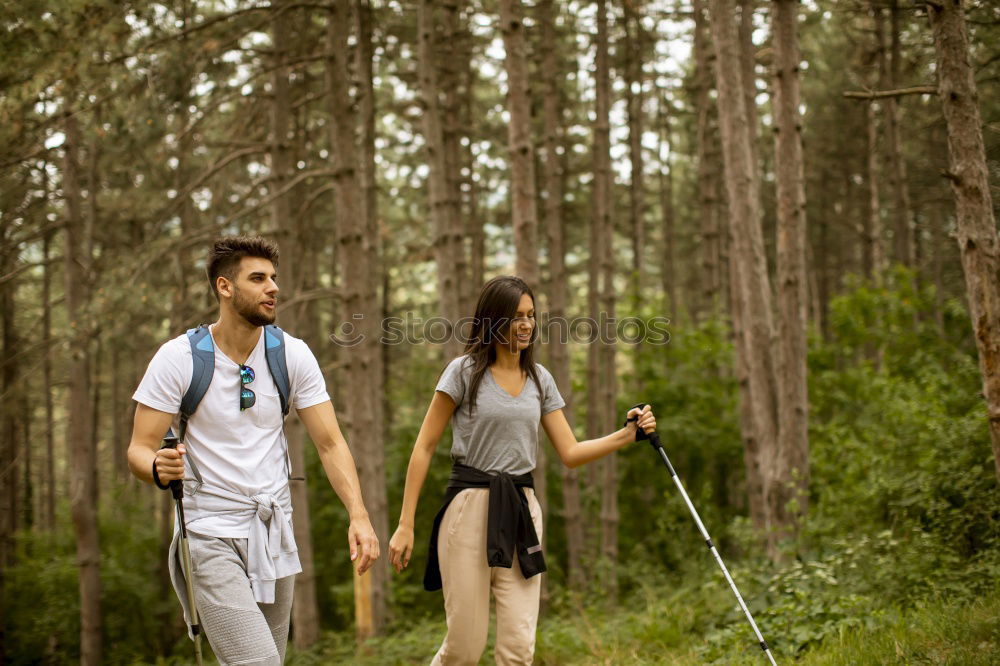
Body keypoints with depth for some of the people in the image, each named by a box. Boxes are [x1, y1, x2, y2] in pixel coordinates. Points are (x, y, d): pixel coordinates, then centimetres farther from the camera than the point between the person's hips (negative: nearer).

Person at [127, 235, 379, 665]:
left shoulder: (292, 354, -1)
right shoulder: (178, 358, -10)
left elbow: (330, 442, -3)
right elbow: (138, 450, -9)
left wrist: (358, 515, -18)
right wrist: (158, 468, -34)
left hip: (275, 528, 4)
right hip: (212, 533, -4)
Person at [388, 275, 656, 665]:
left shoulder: (540, 380, 11)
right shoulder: (465, 371, -3)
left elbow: (570, 453, 9)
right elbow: (424, 448, -2)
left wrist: (627, 434, -7)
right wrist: (405, 525, -7)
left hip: (521, 511, 4)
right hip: (470, 506, -4)